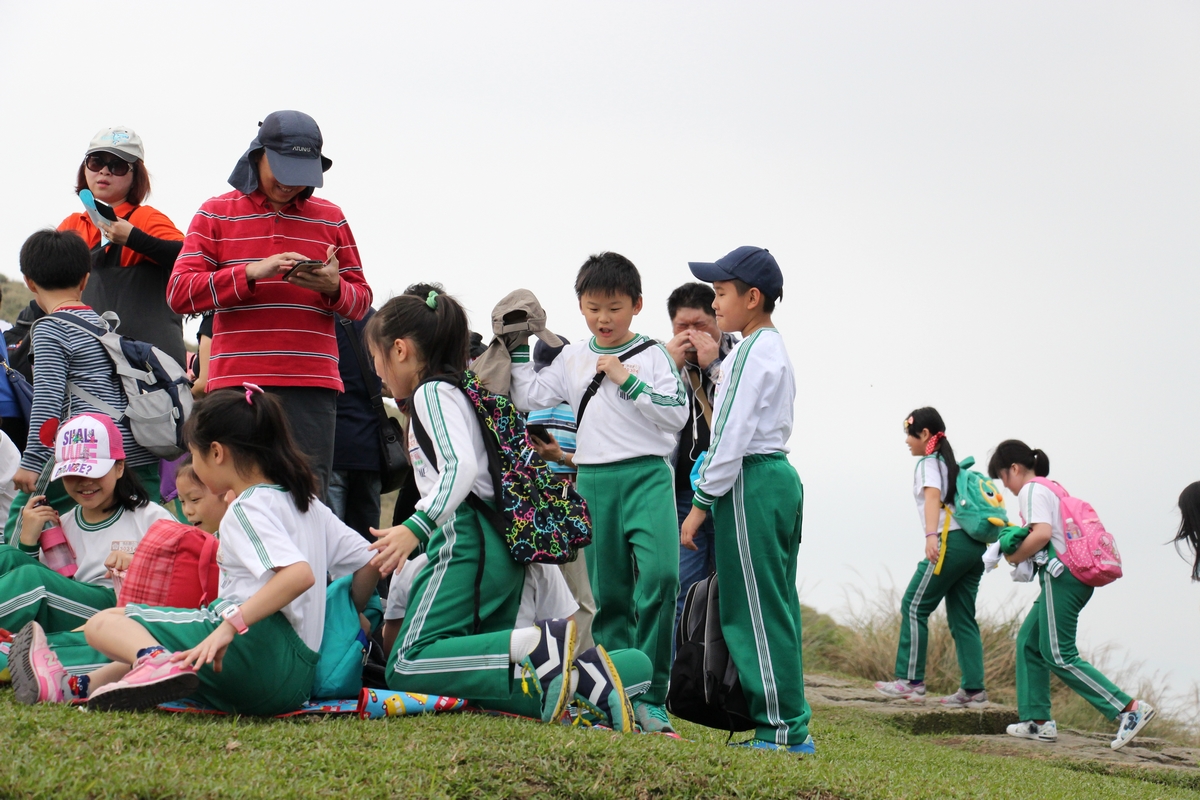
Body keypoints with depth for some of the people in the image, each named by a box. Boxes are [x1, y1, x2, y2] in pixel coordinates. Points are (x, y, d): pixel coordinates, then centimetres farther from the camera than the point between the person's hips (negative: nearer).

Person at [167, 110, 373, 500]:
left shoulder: (330, 218, 16)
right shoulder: (216, 214, 9)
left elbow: (361, 300, 16)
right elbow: (179, 292, -1)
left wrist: (333, 288, -7)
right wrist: (250, 273, -13)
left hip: (312, 386, 1)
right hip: (237, 382, -1)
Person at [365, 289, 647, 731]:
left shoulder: (432, 391, -2)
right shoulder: (460, 389, 26)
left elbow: (461, 467, -18)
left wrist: (416, 528, -28)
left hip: (465, 536, -10)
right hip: (500, 541, 10)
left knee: (407, 667, -18)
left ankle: (536, 642, -32)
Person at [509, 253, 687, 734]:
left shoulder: (652, 355, 5)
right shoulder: (572, 359, 15)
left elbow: (677, 414, -4)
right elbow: (529, 399, 14)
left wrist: (629, 382, -8)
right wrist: (518, 351, 11)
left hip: (647, 477, -4)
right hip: (594, 482, 4)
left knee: (659, 573, -21)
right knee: (607, 590, 6)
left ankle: (650, 697, -16)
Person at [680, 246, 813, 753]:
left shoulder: (750, 352, -11)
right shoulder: (775, 349, 19)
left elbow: (733, 434, -17)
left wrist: (701, 502, -15)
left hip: (750, 482, -10)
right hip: (781, 478, 10)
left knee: (755, 608, -7)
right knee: (775, 607, 9)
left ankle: (782, 728, -7)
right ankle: (788, 725, 10)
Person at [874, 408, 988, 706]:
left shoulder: (929, 462, -2)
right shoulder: (951, 463, 23)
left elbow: (933, 496, -18)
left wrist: (931, 536, -32)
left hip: (951, 543, -9)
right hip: (975, 545, 9)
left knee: (914, 606, -3)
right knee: (962, 617, 7)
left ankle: (911, 681, -5)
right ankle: (973, 690, 2)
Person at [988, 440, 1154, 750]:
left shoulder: (1031, 491, -8)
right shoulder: (1052, 489, 21)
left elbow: (1042, 533, -23)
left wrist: (1015, 557, -9)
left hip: (1060, 577, -10)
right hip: (1076, 576, 10)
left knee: (1059, 655, -9)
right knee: (1029, 642, 14)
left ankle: (1129, 709, -16)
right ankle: (1038, 721, 13)